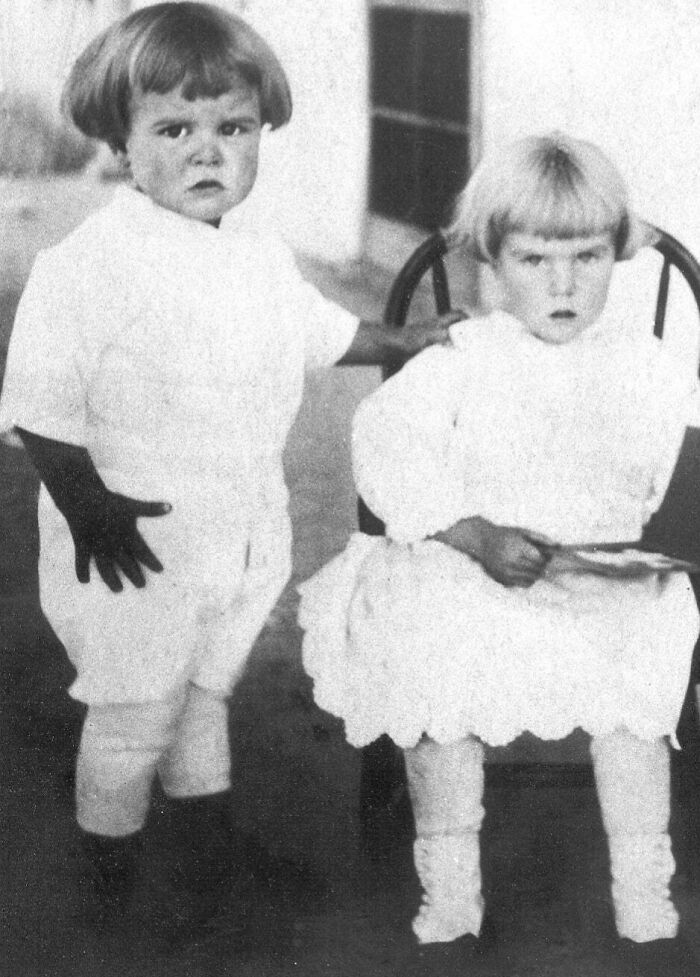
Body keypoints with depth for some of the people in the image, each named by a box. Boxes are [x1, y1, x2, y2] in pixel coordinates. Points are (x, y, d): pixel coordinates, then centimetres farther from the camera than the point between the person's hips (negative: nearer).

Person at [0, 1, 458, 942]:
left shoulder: (262, 255, 3)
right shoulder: (89, 262, -21)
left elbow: (320, 331, 21)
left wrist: (403, 341, 17)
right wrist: (86, 505, -25)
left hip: (244, 538, 6)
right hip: (137, 552, -6)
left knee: (203, 694, 23)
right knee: (133, 720, 9)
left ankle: (207, 849, 40)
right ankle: (112, 862, 33)